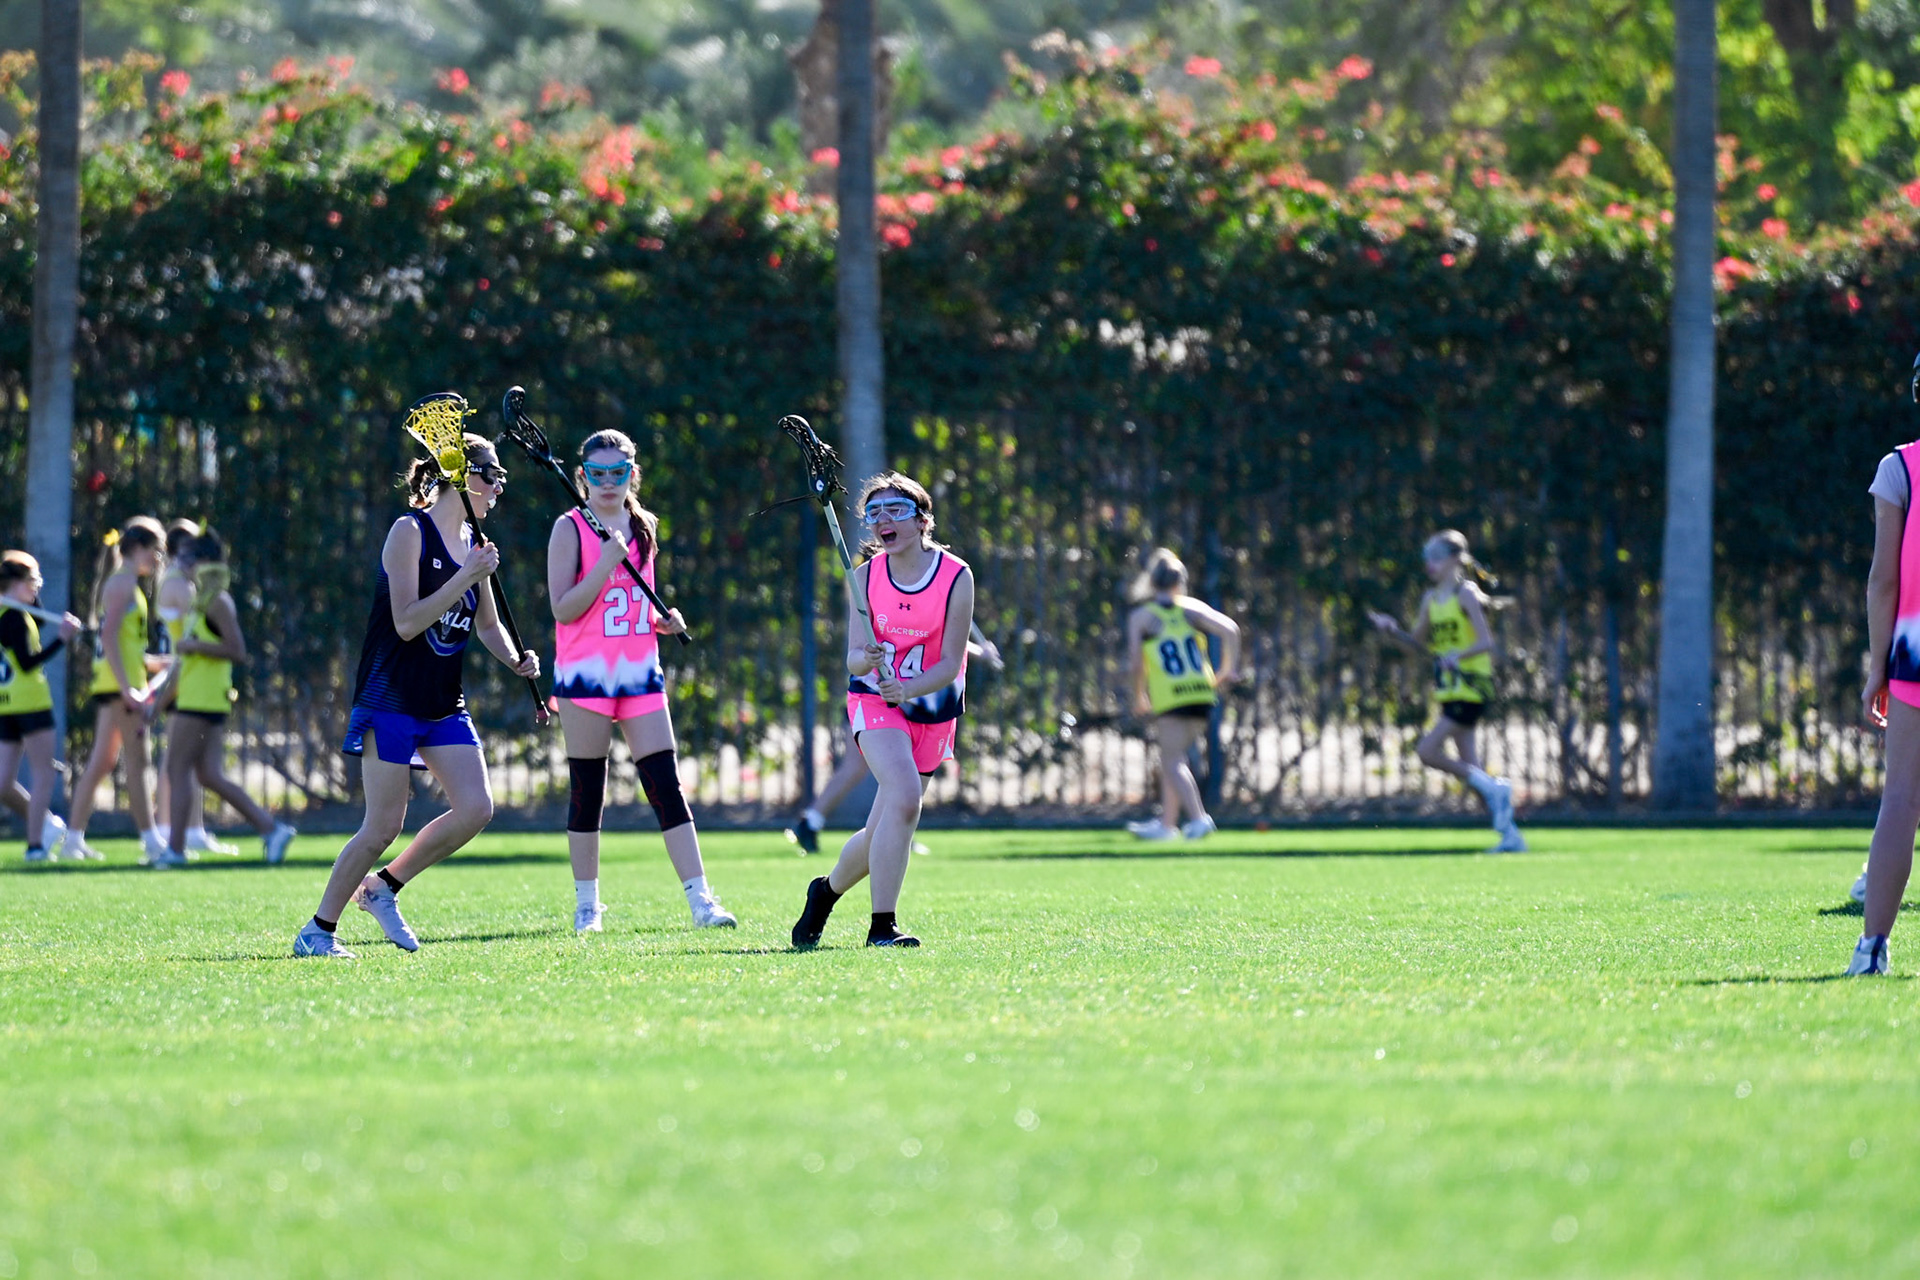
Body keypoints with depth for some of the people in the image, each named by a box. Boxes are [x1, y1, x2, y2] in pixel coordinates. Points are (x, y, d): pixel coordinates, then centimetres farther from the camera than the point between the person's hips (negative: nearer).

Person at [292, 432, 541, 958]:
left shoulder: (474, 542, 11)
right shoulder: (410, 532, -11)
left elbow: (486, 624, 23)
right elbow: (407, 624, -19)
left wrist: (515, 660, 4)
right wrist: (465, 578, -23)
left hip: (445, 706, 7)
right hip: (392, 699, -7)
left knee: (476, 809, -7)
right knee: (383, 827, -7)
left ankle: (383, 888, 11)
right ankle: (317, 931, 6)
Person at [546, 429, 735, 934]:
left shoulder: (644, 527, 13)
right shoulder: (570, 529, -4)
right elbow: (563, 608, -11)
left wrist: (663, 620, 5)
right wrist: (605, 564, -20)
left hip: (640, 673, 4)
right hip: (586, 674, -4)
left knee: (666, 786, -3)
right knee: (587, 791, 2)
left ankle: (700, 900, -6)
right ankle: (586, 904, 13)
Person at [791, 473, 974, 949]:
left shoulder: (956, 577, -11)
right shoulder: (866, 577, -5)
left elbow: (950, 664, -12)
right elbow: (854, 659, -7)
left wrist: (907, 689, -30)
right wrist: (866, 659, -31)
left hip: (932, 708, 1)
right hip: (875, 700, -1)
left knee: (882, 833, 5)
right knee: (904, 798, -26)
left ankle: (827, 891, 35)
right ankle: (882, 926, -21)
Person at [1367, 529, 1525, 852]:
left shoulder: (1466, 594, -10)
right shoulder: (1431, 600, 12)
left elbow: (1486, 641, -17)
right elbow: (1421, 643, 21)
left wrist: (1459, 655, -33)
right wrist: (1393, 632, 4)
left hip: (1471, 687, -8)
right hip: (1450, 689, 8)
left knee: (1429, 751, -17)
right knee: (1470, 769, 6)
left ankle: (1494, 788, -5)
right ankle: (1510, 835, 10)